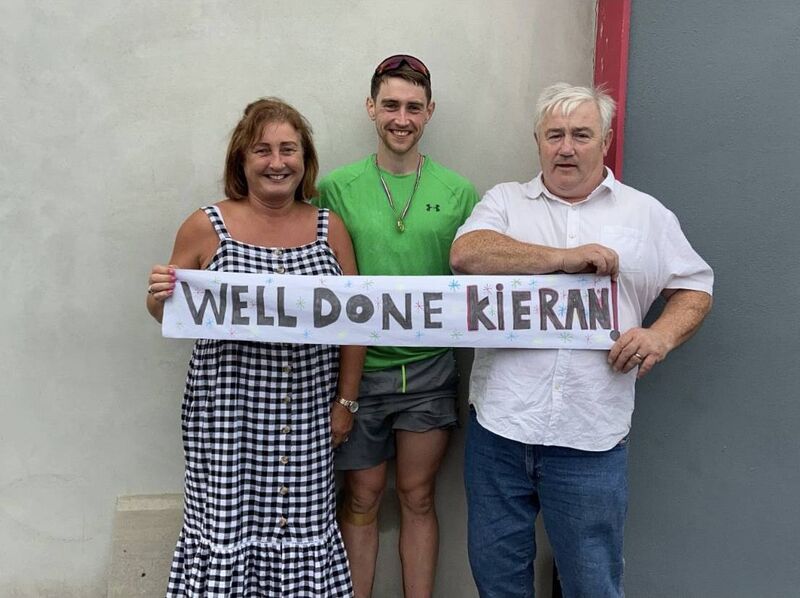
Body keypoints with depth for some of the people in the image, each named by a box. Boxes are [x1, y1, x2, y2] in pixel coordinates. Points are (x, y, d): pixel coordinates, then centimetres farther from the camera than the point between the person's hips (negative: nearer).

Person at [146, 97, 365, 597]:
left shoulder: (330, 228, 5)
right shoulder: (206, 227, 0)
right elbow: (172, 314, 7)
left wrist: (346, 401, 6)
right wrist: (159, 297, -15)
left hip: (307, 415, 2)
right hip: (227, 413, -1)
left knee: (302, 527, 7)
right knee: (228, 528, 2)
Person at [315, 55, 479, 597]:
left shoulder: (459, 192, 2)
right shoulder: (335, 188, -2)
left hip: (430, 369, 1)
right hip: (359, 367, -1)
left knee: (418, 498, 13)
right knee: (362, 500, 12)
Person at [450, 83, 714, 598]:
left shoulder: (647, 214, 10)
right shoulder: (506, 202, 8)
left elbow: (695, 286, 13)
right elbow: (466, 254, -11)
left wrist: (663, 334, -8)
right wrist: (565, 258, -16)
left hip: (590, 439, -1)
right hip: (499, 425, 1)